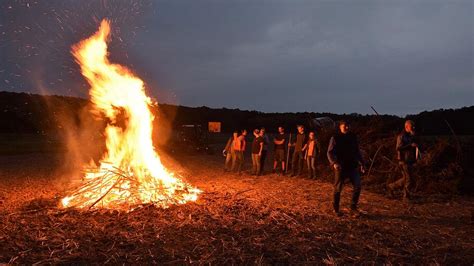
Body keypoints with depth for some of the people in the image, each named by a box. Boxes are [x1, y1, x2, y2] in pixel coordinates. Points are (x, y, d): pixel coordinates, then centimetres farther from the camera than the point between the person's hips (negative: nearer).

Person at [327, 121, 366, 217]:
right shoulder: (335, 138, -5)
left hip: (353, 166, 4)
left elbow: (357, 151, 17)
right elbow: (330, 152, -8)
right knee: (338, 189, 4)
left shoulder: (353, 137, 8)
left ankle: (353, 207, 13)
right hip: (340, 167, -3)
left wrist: (361, 163, 11)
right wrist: (334, 163, -24)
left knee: (357, 187, -3)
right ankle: (336, 209, 20)